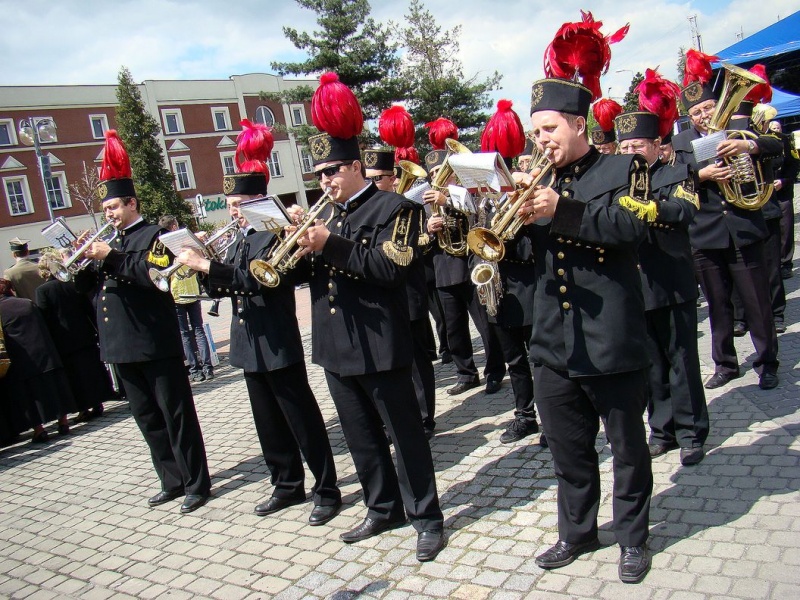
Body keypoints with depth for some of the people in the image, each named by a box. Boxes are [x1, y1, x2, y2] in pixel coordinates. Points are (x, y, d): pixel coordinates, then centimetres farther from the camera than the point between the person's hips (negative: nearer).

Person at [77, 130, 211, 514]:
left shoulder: (153, 235, -4)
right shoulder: (109, 241, 16)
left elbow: (156, 274, -22)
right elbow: (86, 284, 13)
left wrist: (112, 258, -24)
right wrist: (83, 261, -5)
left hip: (156, 344, -8)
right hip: (121, 347, 8)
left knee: (177, 415, -1)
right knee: (147, 418, 14)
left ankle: (197, 484, 8)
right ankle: (172, 480, 26)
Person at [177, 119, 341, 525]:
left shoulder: (276, 234, -12)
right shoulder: (241, 239, 14)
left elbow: (255, 278, -27)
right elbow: (224, 286, 15)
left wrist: (207, 265, -25)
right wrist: (201, 269, -3)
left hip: (278, 343, -9)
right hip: (249, 343, 9)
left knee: (302, 419, 0)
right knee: (268, 421, 16)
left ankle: (326, 491, 10)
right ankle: (287, 485, 30)